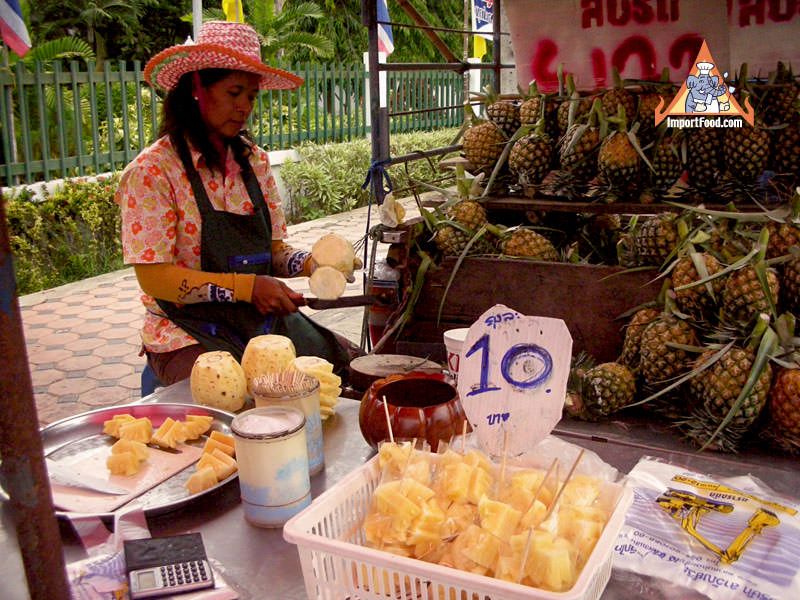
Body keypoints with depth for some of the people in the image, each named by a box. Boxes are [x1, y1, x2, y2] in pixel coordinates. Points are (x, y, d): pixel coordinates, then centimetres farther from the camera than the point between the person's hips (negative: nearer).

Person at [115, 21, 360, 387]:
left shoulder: (253, 161, 9)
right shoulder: (151, 171, -9)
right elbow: (155, 278, -14)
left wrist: (308, 263, -9)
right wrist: (247, 286, -22)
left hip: (263, 321, 6)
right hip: (190, 335, -6)